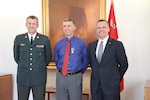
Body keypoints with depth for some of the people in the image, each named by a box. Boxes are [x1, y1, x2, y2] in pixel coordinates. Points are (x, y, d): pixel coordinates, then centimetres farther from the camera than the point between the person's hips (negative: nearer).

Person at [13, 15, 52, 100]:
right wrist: (23, 66, 10)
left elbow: (48, 57, 8)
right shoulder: (19, 38, 3)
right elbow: (16, 56, 13)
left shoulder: (45, 39, -1)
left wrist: (40, 67, 8)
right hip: (23, 77, 1)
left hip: (39, 77, -1)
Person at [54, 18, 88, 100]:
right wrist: (61, 70, 12)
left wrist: (80, 73, 10)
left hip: (75, 77, -2)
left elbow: (85, 60, 5)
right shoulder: (58, 44, 6)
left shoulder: (81, 43, -2)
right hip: (61, 77, 3)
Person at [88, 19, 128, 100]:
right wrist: (97, 73, 11)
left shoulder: (117, 44, -5)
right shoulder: (91, 46, 8)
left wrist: (116, 78, 5)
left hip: (111, 85, -3)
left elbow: (124, 64, 0)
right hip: (95, 85, 4)